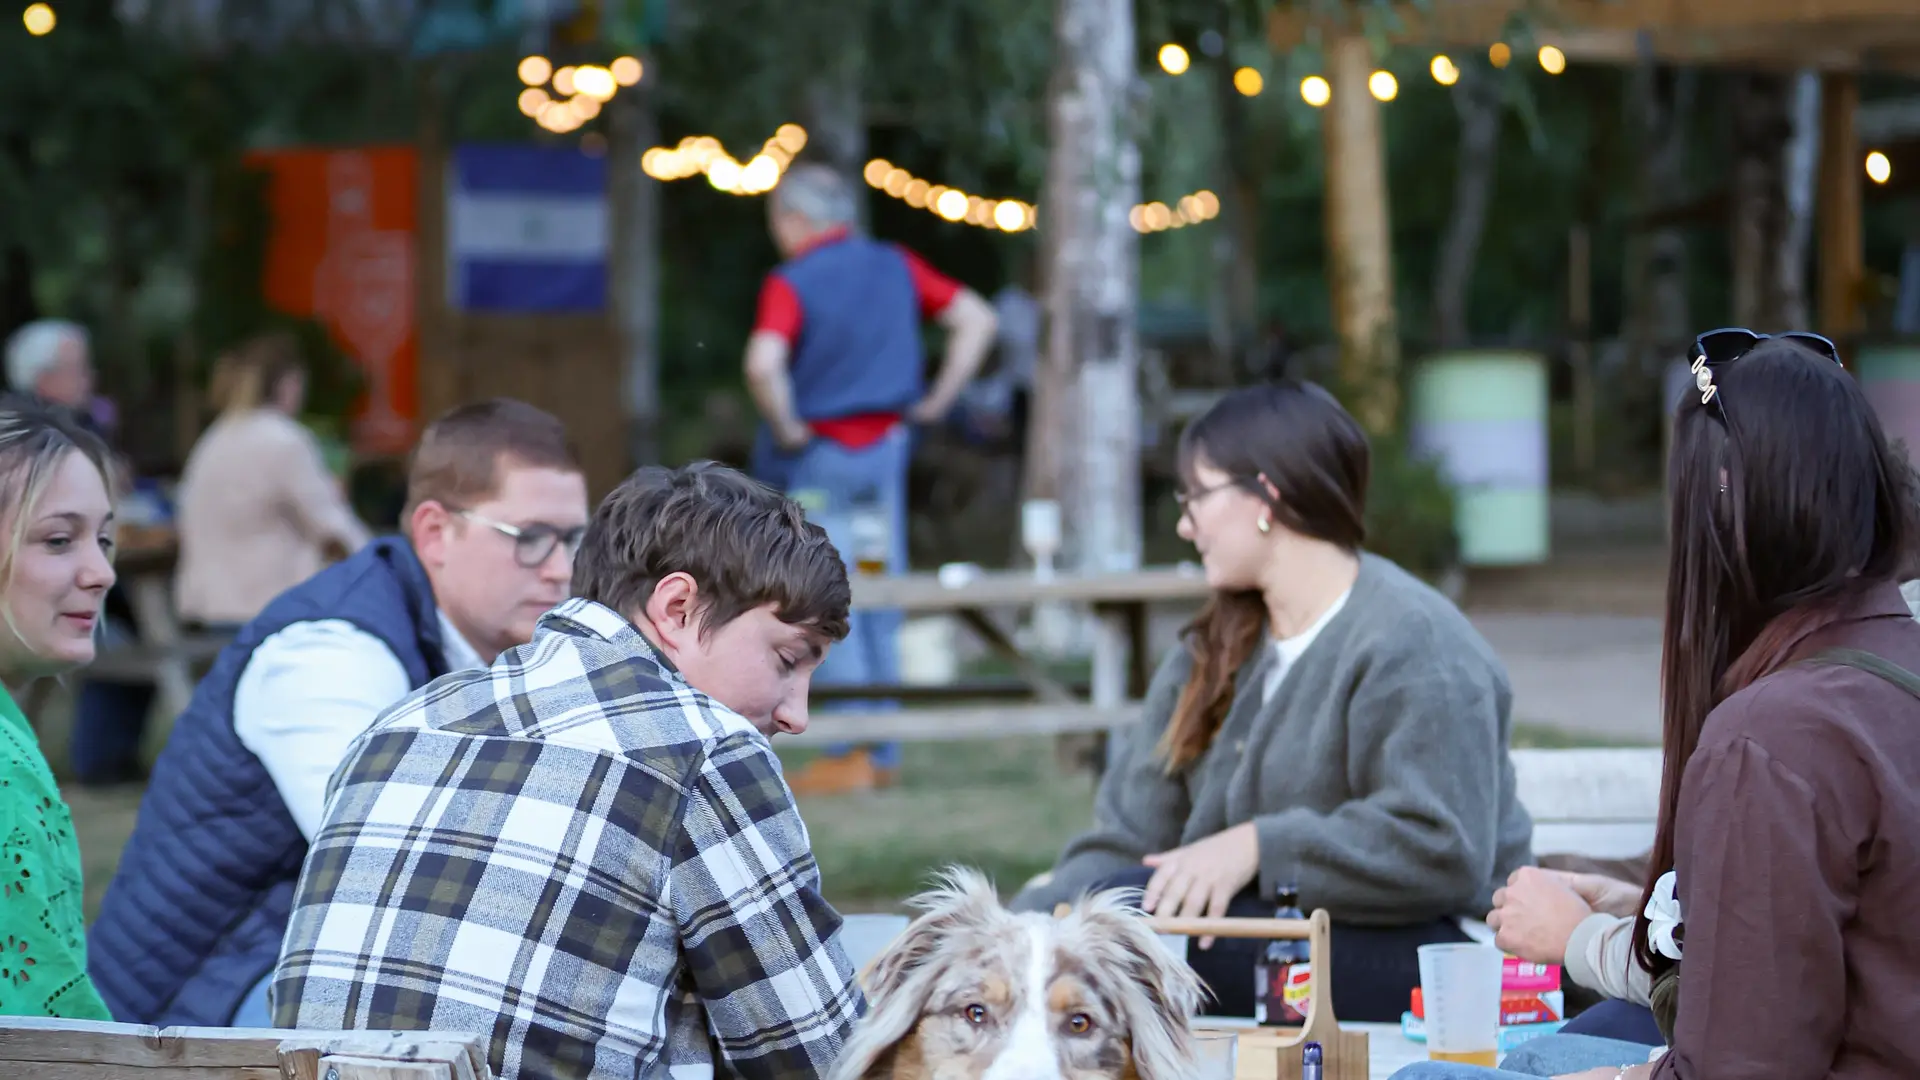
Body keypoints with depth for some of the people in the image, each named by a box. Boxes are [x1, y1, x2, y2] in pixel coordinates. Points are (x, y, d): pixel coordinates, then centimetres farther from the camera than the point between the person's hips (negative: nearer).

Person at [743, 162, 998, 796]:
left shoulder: (790, 285, -13)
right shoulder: (897, 267, 5)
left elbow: (764, 364, -29)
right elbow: (977, 320, 6)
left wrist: (786, 428, -14)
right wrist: (937, 400, 6)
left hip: (817, 454, -6)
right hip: (885, 447, 6)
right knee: (880, 604, 12)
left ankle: (850, 754, -3)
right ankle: (883, 753, 16)